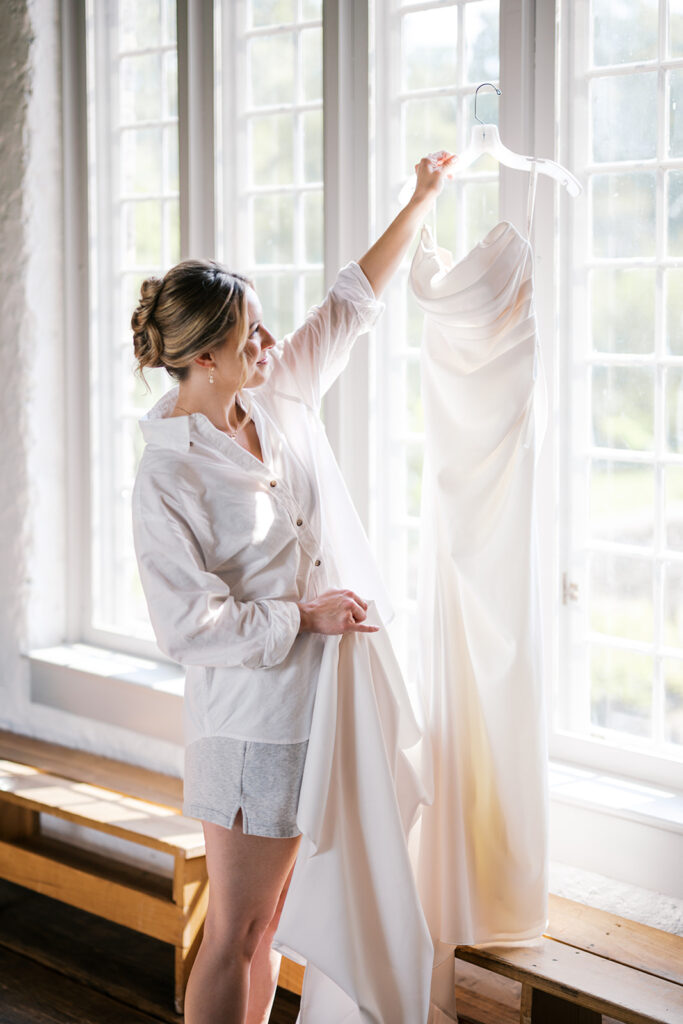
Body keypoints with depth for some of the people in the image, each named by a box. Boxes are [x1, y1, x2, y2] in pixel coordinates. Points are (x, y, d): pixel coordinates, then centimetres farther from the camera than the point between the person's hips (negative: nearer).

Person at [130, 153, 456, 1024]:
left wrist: (420, 202, 14)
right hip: (249, 724, -8)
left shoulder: (266, 403, 1)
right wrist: (304, 615, -16)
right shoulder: (166, 477, -21)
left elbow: (349, 307, 12)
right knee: (235, 933, 4)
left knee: (270, 919, 18)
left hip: (307, 702, 8)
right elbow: (191, 628, -22)